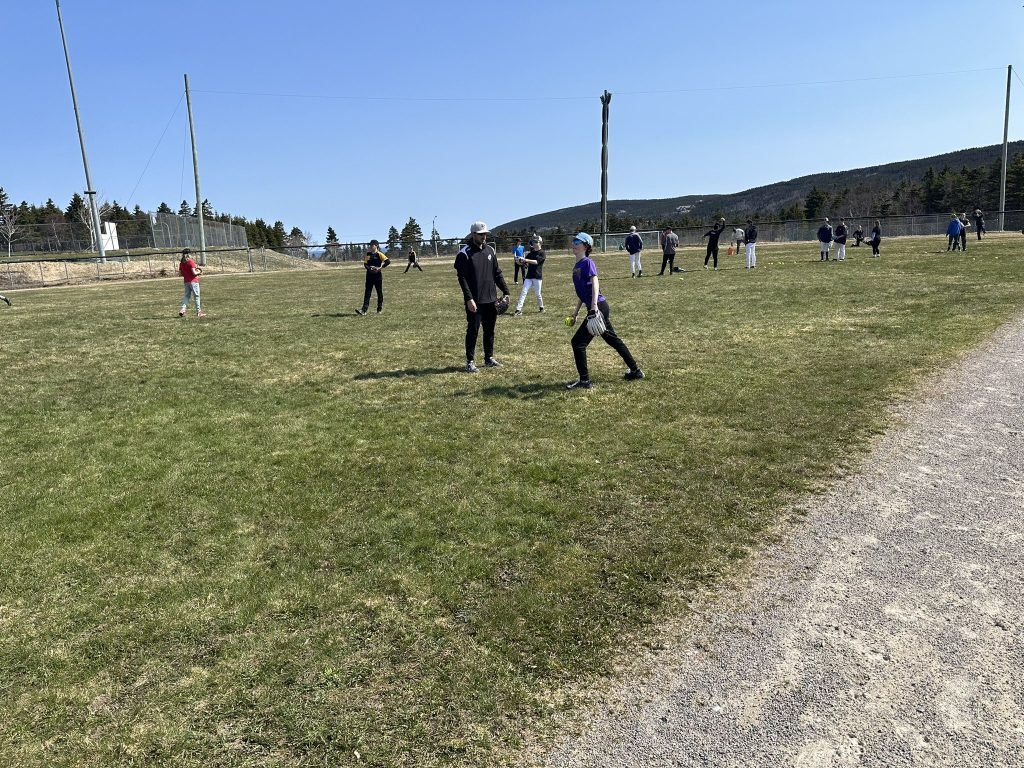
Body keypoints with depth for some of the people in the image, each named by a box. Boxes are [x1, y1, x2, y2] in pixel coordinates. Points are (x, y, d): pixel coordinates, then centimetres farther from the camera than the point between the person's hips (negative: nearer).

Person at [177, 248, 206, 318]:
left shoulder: (181, 263, 7)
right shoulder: (191, 262, -12)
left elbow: (180, 274, 8)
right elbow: (194, 272, -18)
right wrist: (199, 272, 0)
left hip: (186, 282, 6)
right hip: (193, 281, -6)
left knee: (186, 296, 13)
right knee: (196, 296, 2)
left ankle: (182, 309, -2)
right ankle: (198, 312, 5)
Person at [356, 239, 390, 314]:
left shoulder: (379, 254, -6)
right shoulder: (368, 254, 8)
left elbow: (388, 261, -15)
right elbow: (365, 264, 9)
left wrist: (380, 268, -19)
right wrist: (369, 268, -11)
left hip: (378, 276, -4)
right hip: (369, 276, 4)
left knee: (380, 292, 7)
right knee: (367, 292, -2)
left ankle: (380, 309, 19)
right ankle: (364, 310, -7)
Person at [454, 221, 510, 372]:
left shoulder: (490, 250, 10)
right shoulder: (465, 253, -9)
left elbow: (497, 273, 14)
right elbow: (462, 278, -14)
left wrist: (505, 291, 7)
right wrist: (469, 299, -21)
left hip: (491, 300, 6)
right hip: (474, 301, -6)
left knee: (489, 330, 13)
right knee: (473, 330, 0)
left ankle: (489, 358, 25)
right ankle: (470, 361, 9)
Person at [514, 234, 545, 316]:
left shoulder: (542, 253, -3)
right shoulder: (530, 253, 12)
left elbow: (536, 262, -19)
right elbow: (525, 265, 14)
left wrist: (526, 260, -26)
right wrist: (524, 264, -9)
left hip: (537, 276, -4)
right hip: (529, 276, 4)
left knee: (538, 294, 4)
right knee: (524, 292, -6)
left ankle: (541, 307, 28)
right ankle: (518, 310, -12)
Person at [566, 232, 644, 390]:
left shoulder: (587, 263, -10)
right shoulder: (577, 265, 16)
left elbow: (595, 283, -24)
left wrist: (594, 305, -37)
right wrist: (576, 313, 28)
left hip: (598, 307, -10)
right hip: (597, 309, 10)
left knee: (578, 342, -7)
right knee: (614, 341, 18)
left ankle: (585, 381, 1)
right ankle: (635, 371, 28)